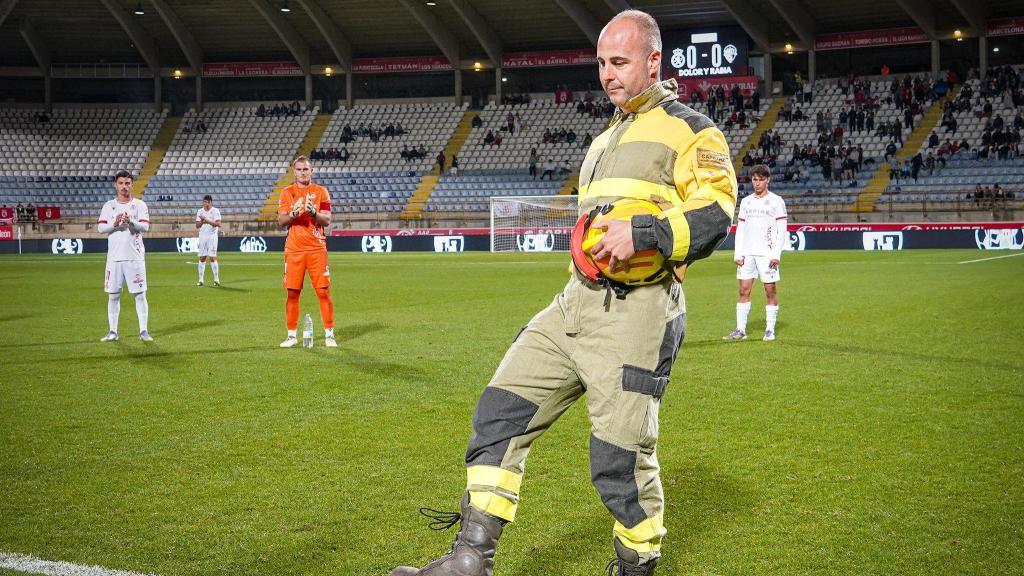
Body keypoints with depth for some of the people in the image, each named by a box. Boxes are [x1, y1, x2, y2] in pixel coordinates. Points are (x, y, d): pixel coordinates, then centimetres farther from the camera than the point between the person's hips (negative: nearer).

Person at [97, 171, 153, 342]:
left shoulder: (139, 205, 3)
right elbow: (100, 228, 1)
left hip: (135, 257, -2)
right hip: (114, 257, 2)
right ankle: (112, 331, 12)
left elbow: (145, 226, -9)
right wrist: (114, 224, -17)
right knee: (113, 295, 5)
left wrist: (131, 221, -27)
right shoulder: (109, 206, 9)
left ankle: (144, 330, 4)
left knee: (140, 294, -2)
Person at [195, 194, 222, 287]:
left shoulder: (215, 211, -3)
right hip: (202, 236, 4)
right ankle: (200, 280, 7)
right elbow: (197, 225, 5)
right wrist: (202, 221, -15)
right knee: (202, 258, 3)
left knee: (212, 257, -9)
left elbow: (218, 224, -14)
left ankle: (216, 280, -5)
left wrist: (207, 220, -23)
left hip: (212, 236, -4)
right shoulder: (199, 211, 9)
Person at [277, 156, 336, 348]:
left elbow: (327, 221, -1)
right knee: (292, 292, 2)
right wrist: (293, 213, -17)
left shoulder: (321, 191, 5)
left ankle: (329, 334, 4)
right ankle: (292, 335, 11)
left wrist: (314, 212, -19)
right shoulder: (287, 192, 9)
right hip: (294, 249, 1)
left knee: (324, 291, -3)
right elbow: (281, 221, 3)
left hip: (316, 248, -1)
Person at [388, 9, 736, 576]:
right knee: (500, 410, 0)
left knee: (619, 459, -8)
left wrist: (642, 233, -23)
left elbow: (715, 214, -12)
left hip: (635, 312, -8)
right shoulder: (603, 141, 26)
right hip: (573, 306, 8)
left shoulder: (690, 130, -1)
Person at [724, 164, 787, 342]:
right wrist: (737, 253, 4)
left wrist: (776, 254, -12)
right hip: (747, 253, 4)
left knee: (770, 290, -2)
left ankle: (770, 330, 5)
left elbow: (782, 231, -3)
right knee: (744, 290, 0)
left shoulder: (776, 201, 1)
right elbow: (740, 229, 14)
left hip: (767, 253, -4)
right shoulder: (746, 202, 14)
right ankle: (740, 330, 3)